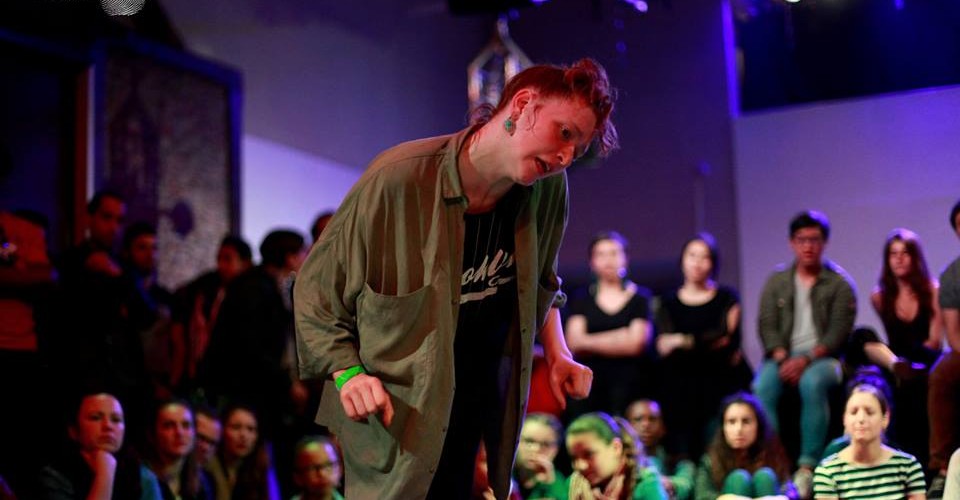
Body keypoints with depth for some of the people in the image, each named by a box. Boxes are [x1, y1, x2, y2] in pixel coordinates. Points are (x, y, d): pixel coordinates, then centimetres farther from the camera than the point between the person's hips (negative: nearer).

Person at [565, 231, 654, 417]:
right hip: (590, 379, 2)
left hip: (629, 380, -2)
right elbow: (574, 343, 2)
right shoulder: (582, 299, 14)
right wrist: (620, 338, -4)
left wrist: (591, 343, 0)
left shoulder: (640, 297, 7)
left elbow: (635, 344, -2)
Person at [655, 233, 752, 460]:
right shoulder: (669, 303, 17)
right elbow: (663, 346, 2)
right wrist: (711, 343, -10)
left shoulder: (727, 297, 14)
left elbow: (730, 339, -1)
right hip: (682, 382, 1)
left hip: (722, 378, -1)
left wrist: (686, 342, -6)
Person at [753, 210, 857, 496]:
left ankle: (807, 467, -35)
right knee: (763, 386, -31)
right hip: (783, 357, 3)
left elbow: (838, 332, -4)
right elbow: (767, 326, 6)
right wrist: (783, 359, -12)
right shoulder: (776, 282, 15)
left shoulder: (840, 284, 5)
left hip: (822, 358, -2)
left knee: (812, 383, -37)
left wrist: (806, 360, -18)